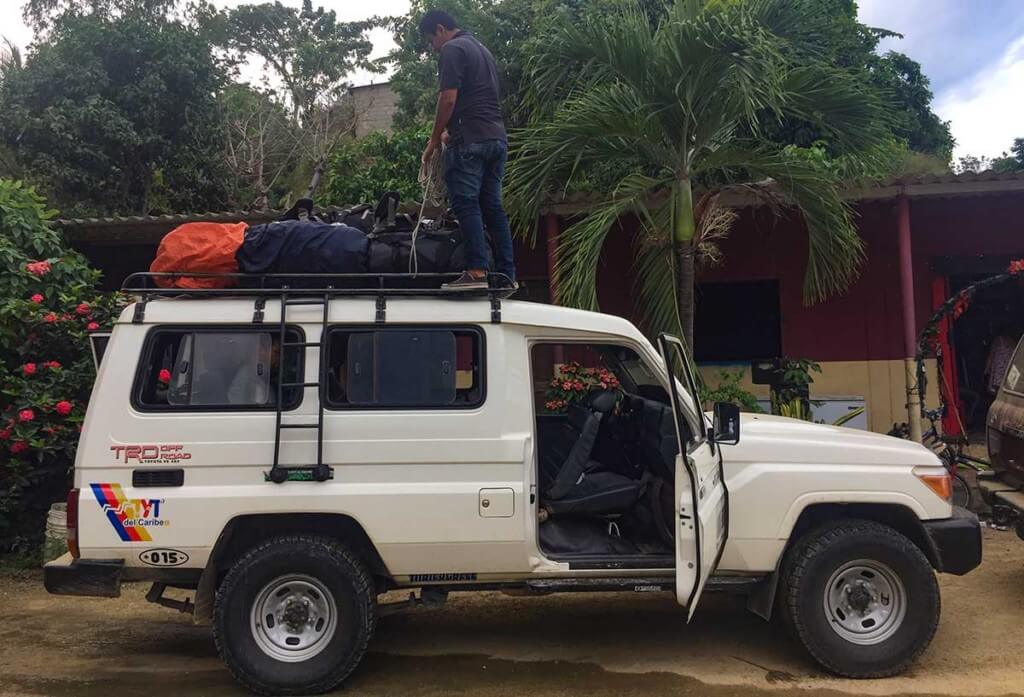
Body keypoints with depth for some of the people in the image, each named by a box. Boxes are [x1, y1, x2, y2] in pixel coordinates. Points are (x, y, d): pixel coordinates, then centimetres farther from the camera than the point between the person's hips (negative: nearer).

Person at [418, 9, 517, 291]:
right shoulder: (482, 49, 25)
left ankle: (477, 271, -16)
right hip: (497, 138, 9)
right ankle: (506, 273, 4)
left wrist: (434, 139, -4)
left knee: (466, 204, -9)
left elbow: (449, 99, -12)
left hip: (470, 140, -9)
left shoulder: (452, 50, -3)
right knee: (492, 205, 7)